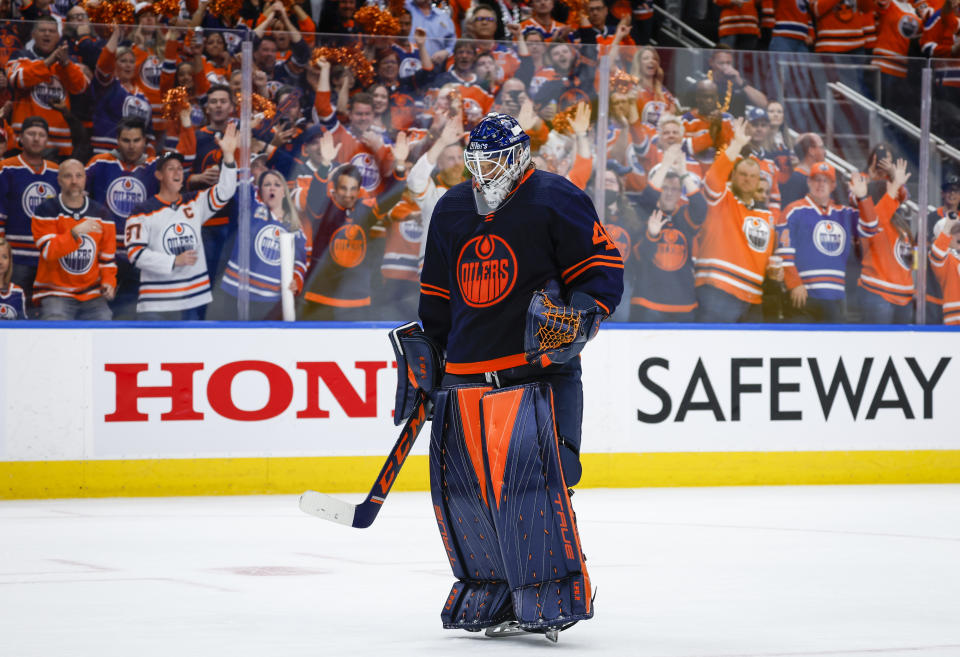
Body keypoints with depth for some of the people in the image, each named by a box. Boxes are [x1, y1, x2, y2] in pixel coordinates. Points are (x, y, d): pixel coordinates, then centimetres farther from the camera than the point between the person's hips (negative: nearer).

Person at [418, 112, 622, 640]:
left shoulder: (556, 201, -4)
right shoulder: (450, 211, 15)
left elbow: (604, 267, -5)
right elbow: (436, 294, 25)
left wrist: (578, 314, -20)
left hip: (537, 370, -7)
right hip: (465, 374, 7)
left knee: (527, 476, -18)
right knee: (460, 485, 4)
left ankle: (553, 595, -11)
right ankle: (490, 590, 19)